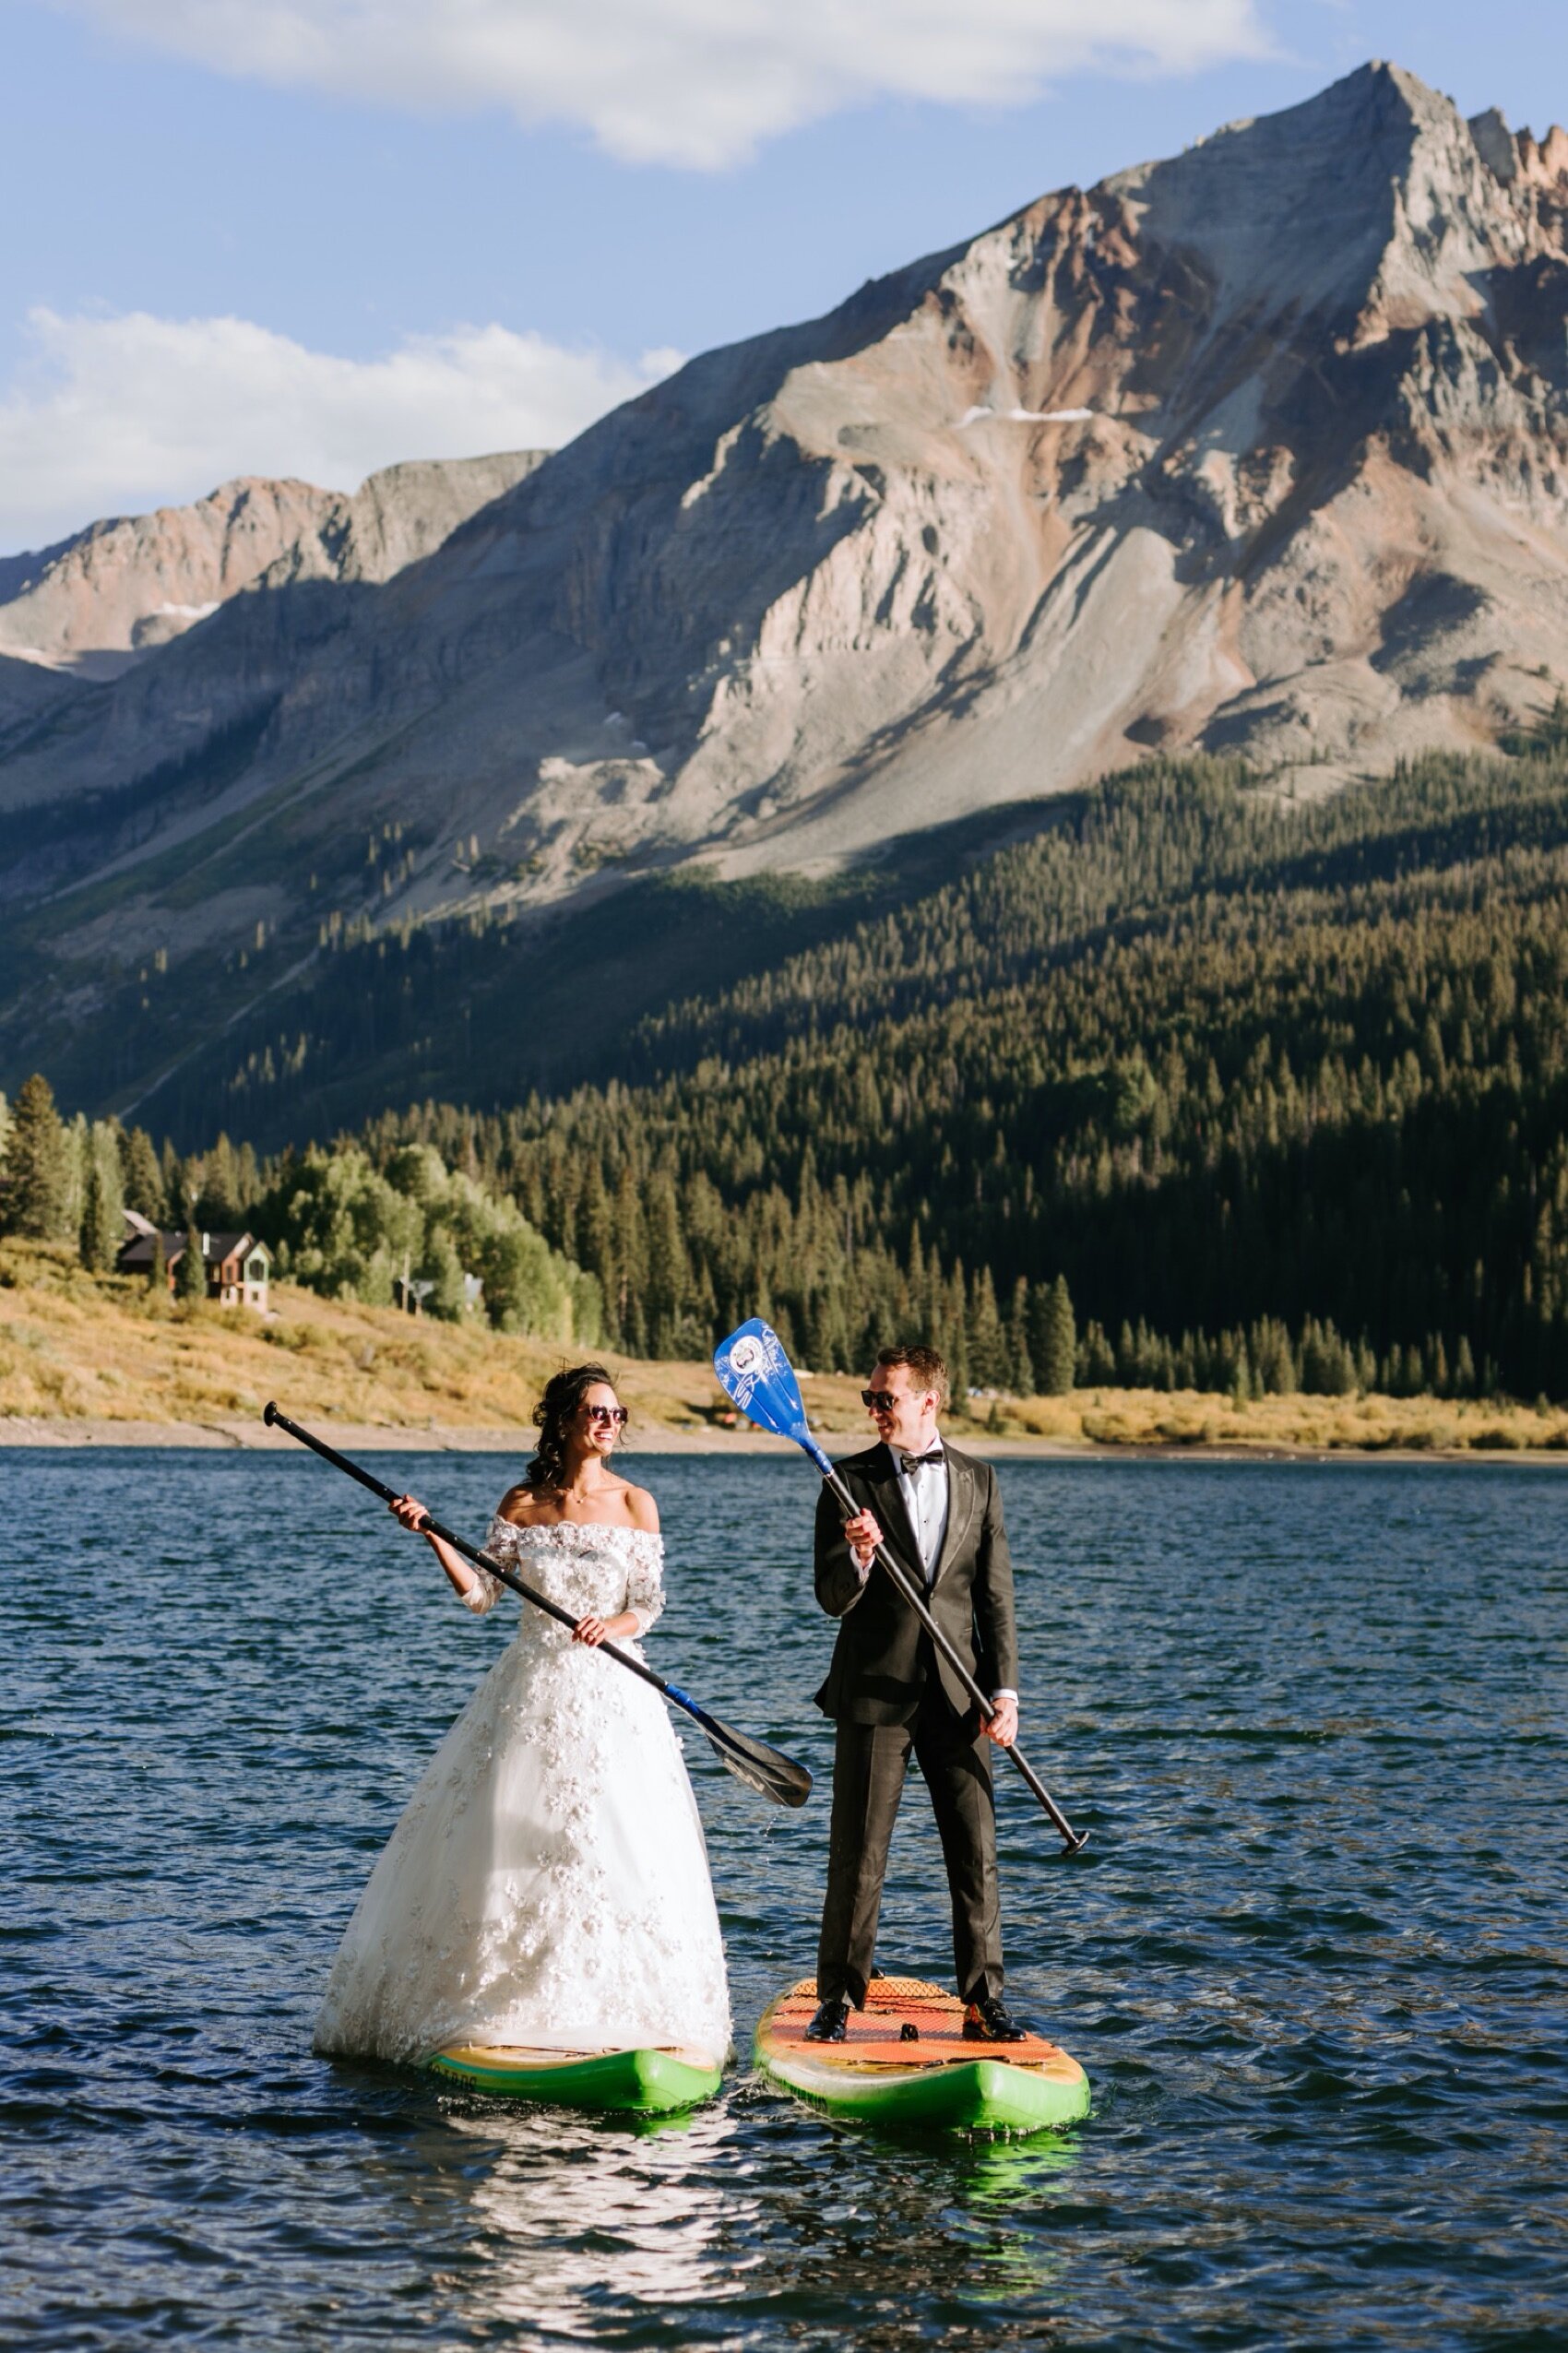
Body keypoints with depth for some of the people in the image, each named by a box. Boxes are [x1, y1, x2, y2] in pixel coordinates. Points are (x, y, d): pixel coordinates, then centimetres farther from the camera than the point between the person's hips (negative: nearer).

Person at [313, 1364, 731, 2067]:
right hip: (531, 1688, 2)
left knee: (614, 1844, -8)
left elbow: (648, 1603, -1)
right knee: (507, 1839, 2)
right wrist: (432, 1536, -8)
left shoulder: (635, 1504, 2)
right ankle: (502, 2003, 13)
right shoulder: (523, 1503, 4)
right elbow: (481, 1594, 2)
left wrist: (615, 1624, -22)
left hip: (610, 1692, -1)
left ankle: (611, 2008, 1)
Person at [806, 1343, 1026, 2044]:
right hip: (874, 1694, -2)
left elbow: (996, 1596, 7)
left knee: (976, 1854, 2)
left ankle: (983, 2002, 10)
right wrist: (858, 1557, -27)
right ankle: (838, 2000, 11)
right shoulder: (850, 1482, 0)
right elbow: (833, 1599, -5)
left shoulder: (977, 1481, 7)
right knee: (858, 1856, 1)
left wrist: (1005, 1691, -1)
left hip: (956, 1694, 2)